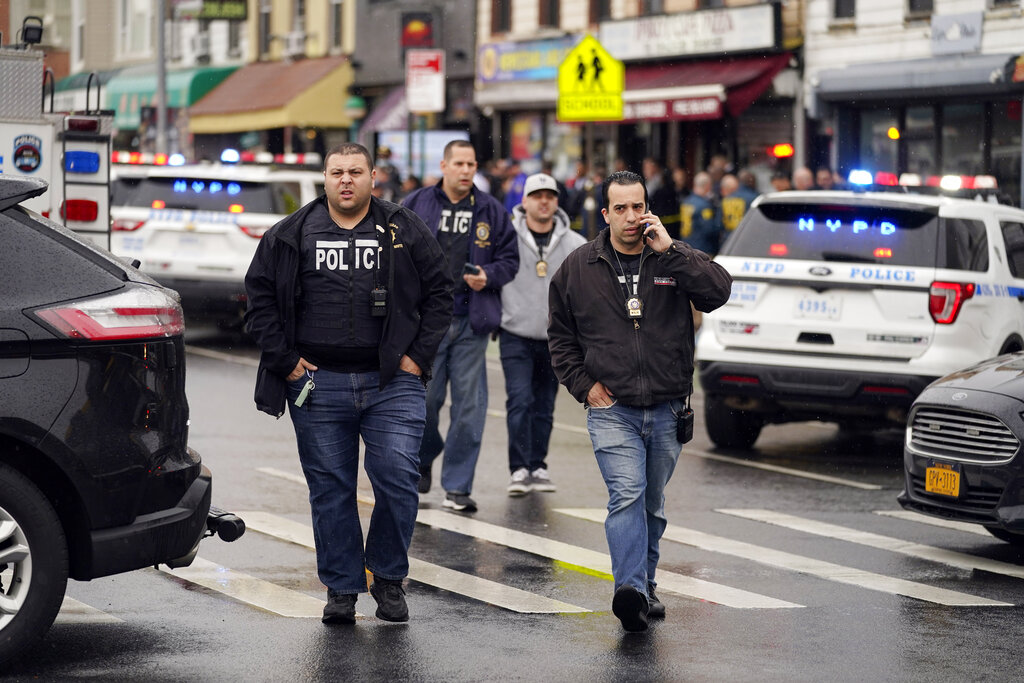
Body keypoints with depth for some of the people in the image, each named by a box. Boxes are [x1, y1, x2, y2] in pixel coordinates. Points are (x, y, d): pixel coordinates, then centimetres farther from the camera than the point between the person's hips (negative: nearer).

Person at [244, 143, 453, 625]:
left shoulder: (406, 233, 8)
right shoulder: (289, 236, 7)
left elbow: (438, 294, 10)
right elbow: (260, 298, 8)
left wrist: (419, 355, 1)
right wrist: (284, 360, 0)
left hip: (393, 384, -1)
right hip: (319, 385, 1)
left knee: (397, 480, -9)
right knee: (330, 490, 4)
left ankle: (388, 578, 11)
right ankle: (341, 589, 14)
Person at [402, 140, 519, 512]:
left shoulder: (491, 211, 9)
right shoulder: (415, 205, 6)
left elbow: (510, 259, 12)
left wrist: (488, 276, -7)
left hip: (471, 322, 1)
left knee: (469, 404, -1)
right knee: (423, 398, 0)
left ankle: (457, 486, 5)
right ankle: (422, 459, 30)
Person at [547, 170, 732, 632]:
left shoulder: (675, 259, 3)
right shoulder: (578, 268, 4)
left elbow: (718, 291, -15)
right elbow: (560, 335, 14)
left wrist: (669, 250, -18)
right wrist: (584, 384, 2)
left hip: (667, 410, 2)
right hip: (612, 409, -2)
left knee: (653, 504, 14)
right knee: (627, 495, -20)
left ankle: (645, 585, 31)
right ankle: (630, 589, -31)